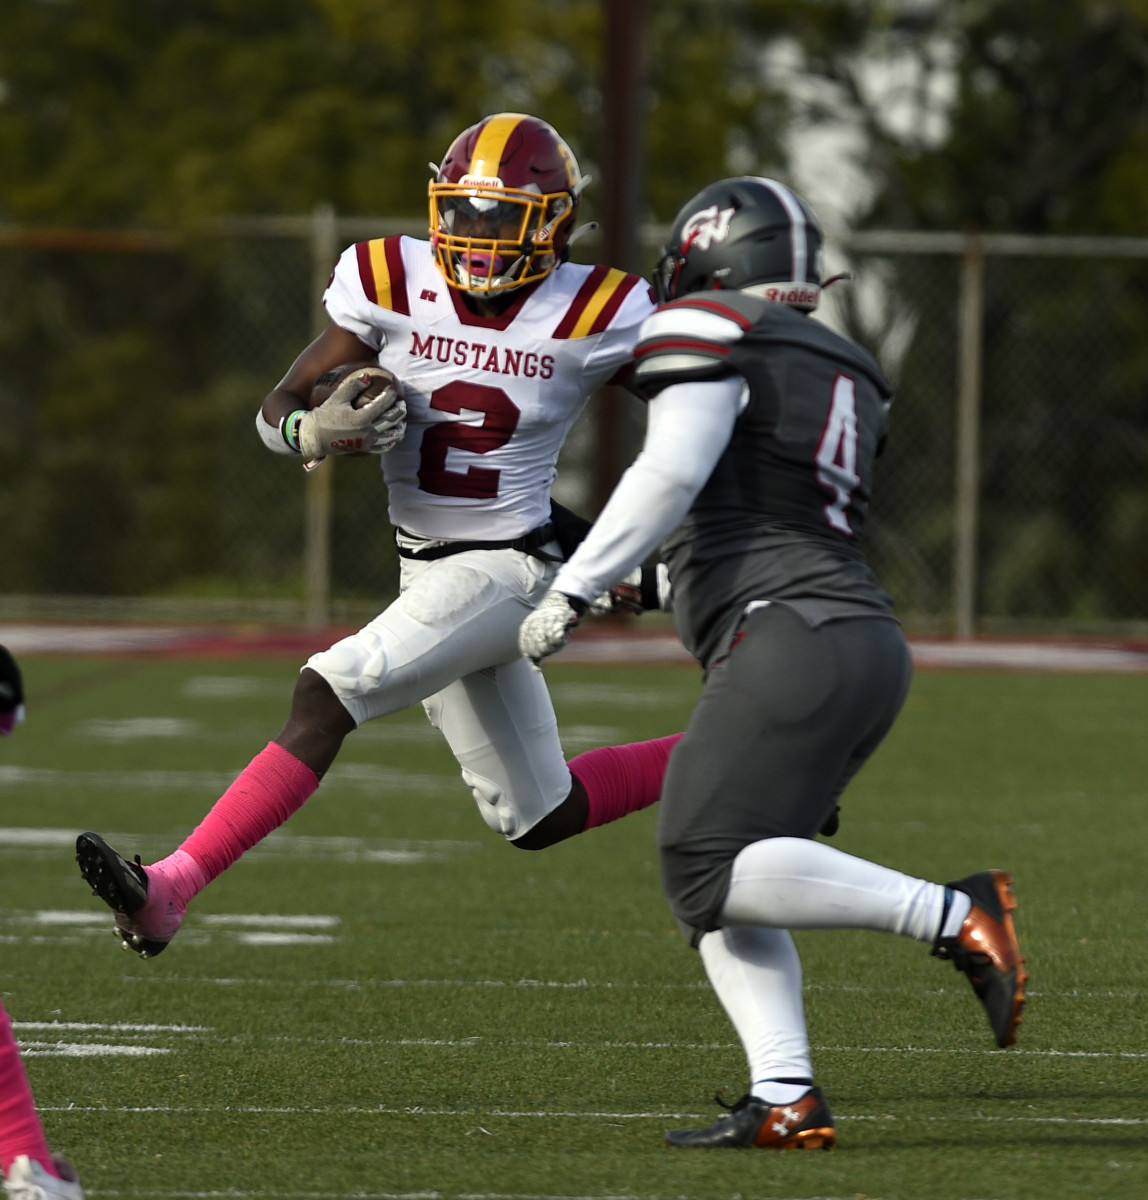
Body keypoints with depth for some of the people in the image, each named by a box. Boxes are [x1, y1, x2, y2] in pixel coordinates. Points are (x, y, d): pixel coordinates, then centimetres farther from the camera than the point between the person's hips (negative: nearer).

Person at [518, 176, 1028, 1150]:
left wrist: (572, 592, -10)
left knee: (710, 872, -16)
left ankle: (952, 915, -22)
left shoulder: (712, 337, 0)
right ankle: (786, 1100, -3)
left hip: (795, 640, -9)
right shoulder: (845, 378, 25)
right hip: (869, 641, 9)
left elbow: (669, 475, -12)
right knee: (720, 888, 10)